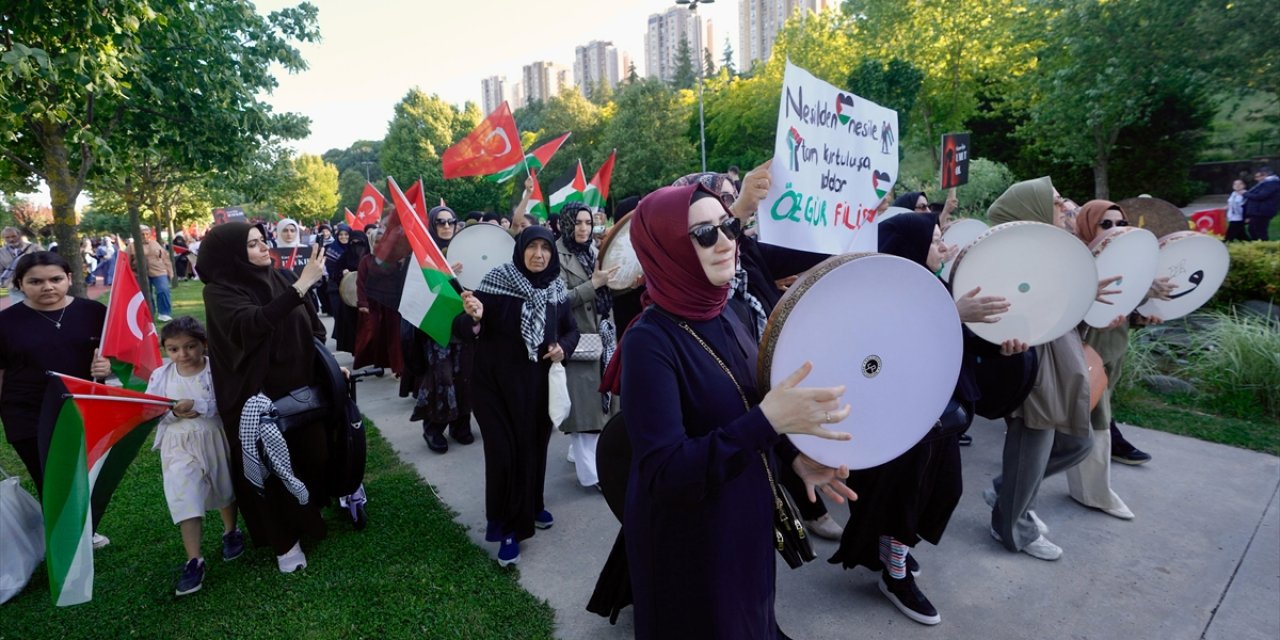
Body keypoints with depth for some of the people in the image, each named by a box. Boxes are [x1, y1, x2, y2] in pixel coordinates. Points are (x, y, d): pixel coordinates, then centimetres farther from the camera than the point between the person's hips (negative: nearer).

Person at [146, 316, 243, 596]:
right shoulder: (160, 376, -4)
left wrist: (196, 405, -29)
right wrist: (173, 412, -23)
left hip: (215, 440, -1)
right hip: (180, 446, 1)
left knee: (225, 489, 18)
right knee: (184, 497, -7)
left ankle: (230, 532, 45)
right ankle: (194, 560, 1)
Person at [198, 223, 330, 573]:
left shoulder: (280, 278, 2)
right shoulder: (220, 291, -13)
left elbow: (313, 326, 10)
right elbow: (253, 323, -33)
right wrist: (301, 285, -39)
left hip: (299, 386, 5)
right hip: (257, 395, -5)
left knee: (309, 454, 14)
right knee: (269, 465, 7)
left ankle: (307, 517, 38)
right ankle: (284, 540, 25)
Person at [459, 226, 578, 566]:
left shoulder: (557, 289, 0)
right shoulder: (496, 282, -12)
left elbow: (571, 329, 12)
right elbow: (464, 331, -12)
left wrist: (563, 347, -9)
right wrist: (474, 317, -34)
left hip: (539, 383, 4)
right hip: (498, 383, -4)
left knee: (534, 446, 15)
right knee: (503, 451, -2)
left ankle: (531, 506, 39)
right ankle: (506, 526, 14)